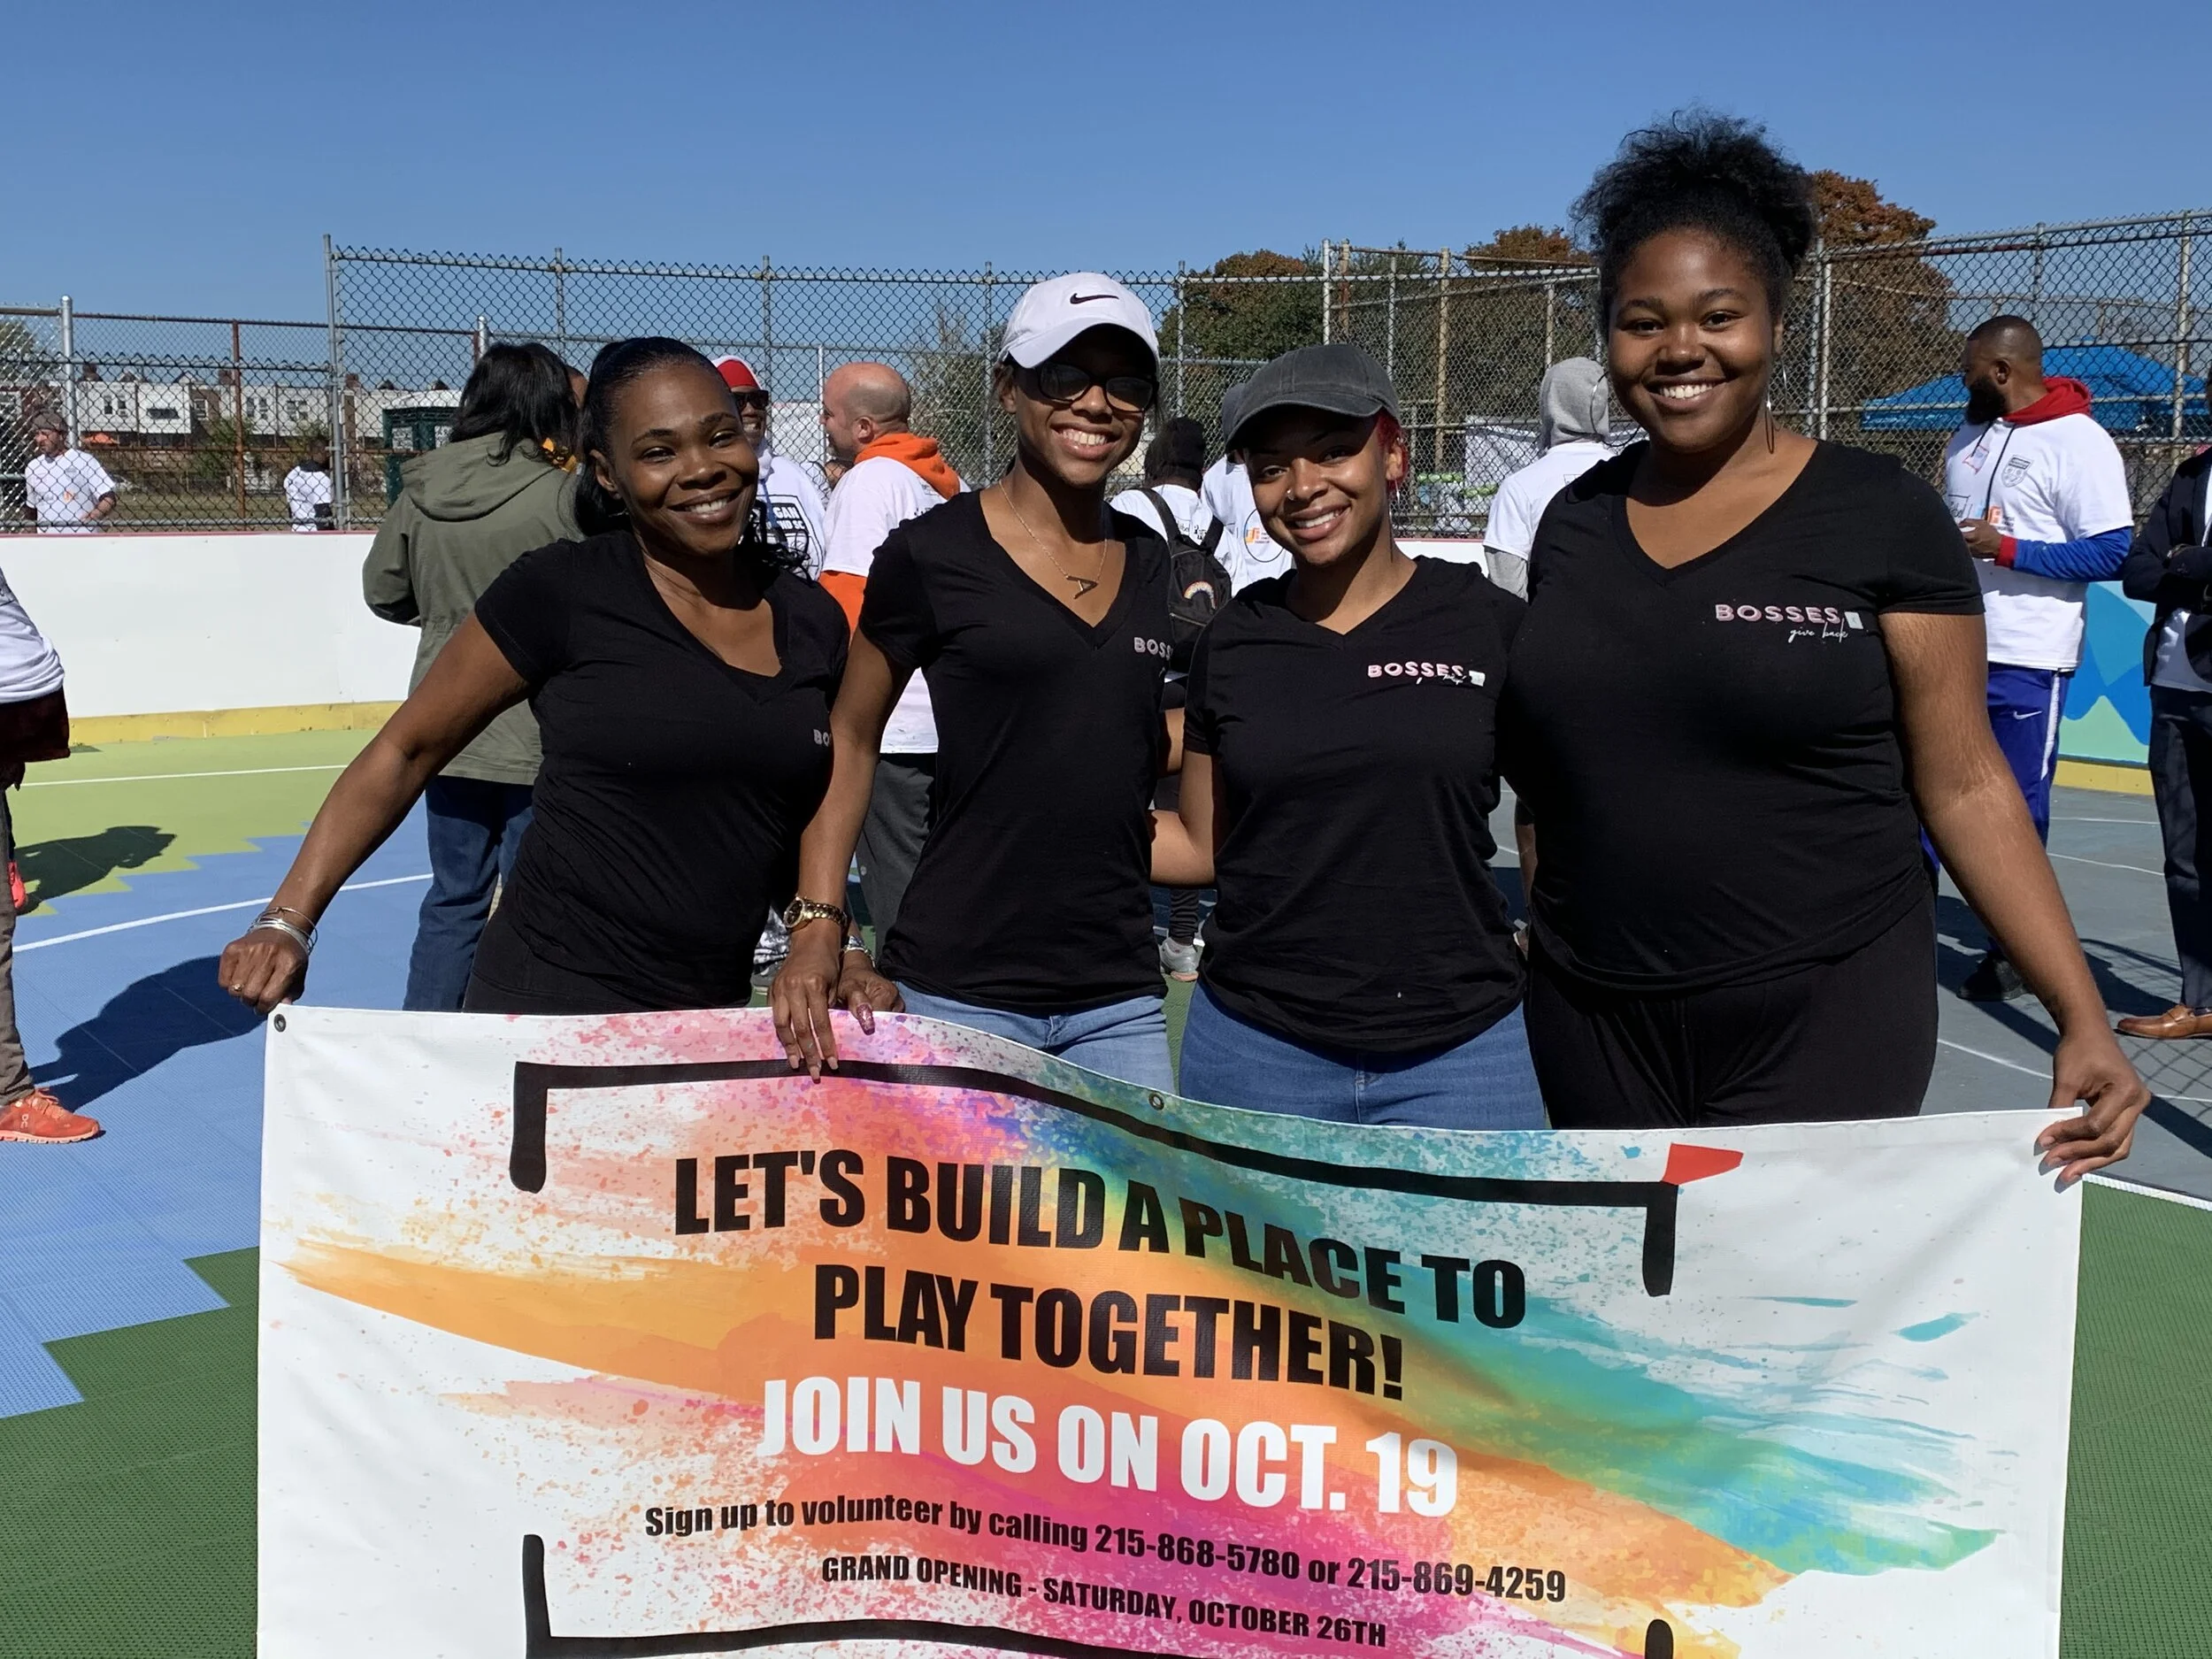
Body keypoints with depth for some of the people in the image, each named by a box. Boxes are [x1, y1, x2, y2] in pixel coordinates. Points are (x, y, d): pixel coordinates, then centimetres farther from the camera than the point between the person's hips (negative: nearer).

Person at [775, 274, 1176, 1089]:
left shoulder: (1148, 562, 10)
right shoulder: (934, 552, -5)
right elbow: (848, 738, 0)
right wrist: (816, 929, -9)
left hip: (1120, 995, 5)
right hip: (961, 990, -4)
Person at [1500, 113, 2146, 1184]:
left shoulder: (1881, 516, -7)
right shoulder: (1574, 523, 5)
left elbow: (1964, 788, -6)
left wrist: (2082, 1022, -12)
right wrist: (1534, 956, 12)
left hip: (1822, 1018, -4)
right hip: (1589, 1022, 4)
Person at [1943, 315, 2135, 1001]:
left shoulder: (2080, 442, -10)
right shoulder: (1968, 437, 13)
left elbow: (2113, 554, -15)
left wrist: (2007, 549, -20)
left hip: (2025, 664, -6)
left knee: (2017, 811, 3)